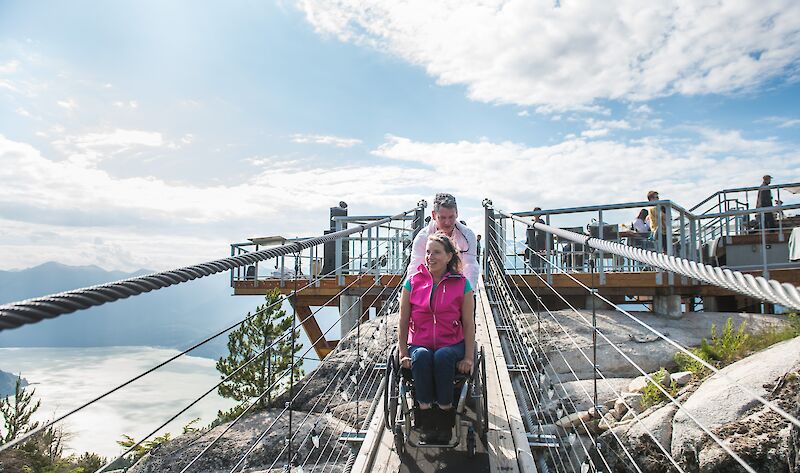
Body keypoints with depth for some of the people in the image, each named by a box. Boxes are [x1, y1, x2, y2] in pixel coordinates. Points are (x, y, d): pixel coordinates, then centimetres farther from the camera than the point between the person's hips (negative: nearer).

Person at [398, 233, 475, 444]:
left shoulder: (462, 284, 2)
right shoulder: (413, 281, 4)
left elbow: (469, 324, 2)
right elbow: (403, 322, 6)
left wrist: (468, 357, -6)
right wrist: (403, 353, -1)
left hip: (452, 345, -1)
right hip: (419, 344, 1)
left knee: (443, 356, -35)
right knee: (421, 356, -33)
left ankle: (445, 417, -21)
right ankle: (426, 420, -24)